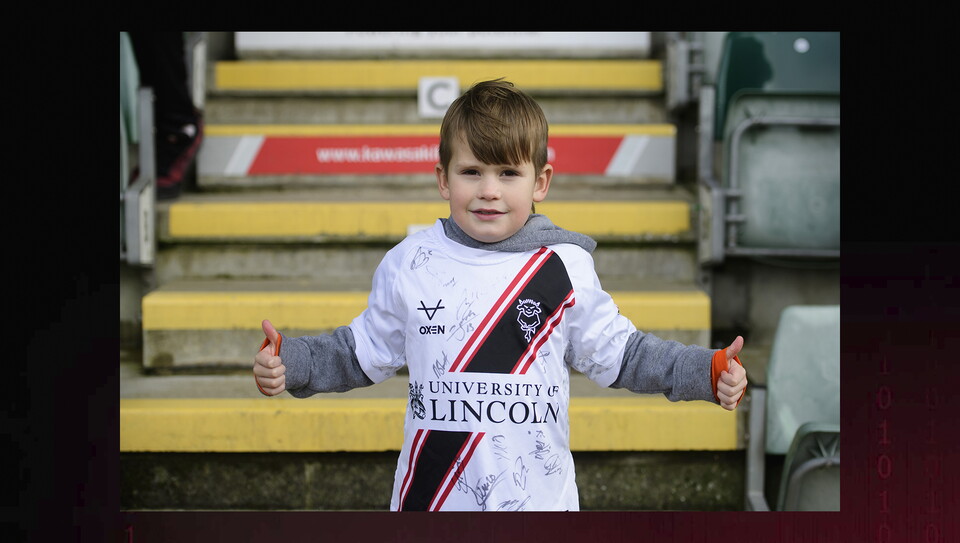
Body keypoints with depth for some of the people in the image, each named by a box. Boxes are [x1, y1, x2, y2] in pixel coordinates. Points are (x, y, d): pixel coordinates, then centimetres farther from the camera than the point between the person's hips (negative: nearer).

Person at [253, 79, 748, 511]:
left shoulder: (566, 267, -2)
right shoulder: (409, 265, 0)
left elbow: (616, 352, 5)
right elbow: (364, 351, 10)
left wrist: (708, 372, -4)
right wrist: (290, 362, -4)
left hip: (537, 497, -1)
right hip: (430, 497, 1)